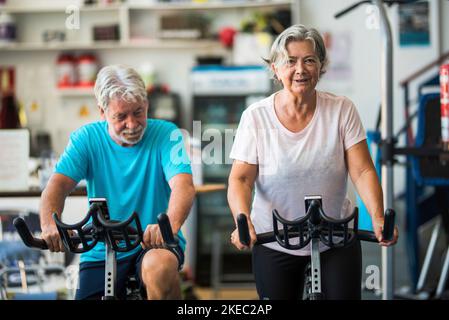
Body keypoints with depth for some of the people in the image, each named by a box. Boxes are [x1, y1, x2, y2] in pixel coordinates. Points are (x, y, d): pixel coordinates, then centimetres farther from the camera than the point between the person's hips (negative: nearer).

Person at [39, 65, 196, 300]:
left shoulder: (165, 134, -7)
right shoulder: (86, 138, 0)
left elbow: (184, 186, -21)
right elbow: (57, 184, -12)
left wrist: (170, 225, -44)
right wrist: (49, 224, -35)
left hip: (155, 244, -3)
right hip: (101, 251, 3)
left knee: (160, 266, -36)